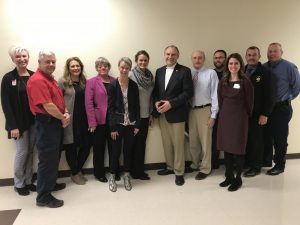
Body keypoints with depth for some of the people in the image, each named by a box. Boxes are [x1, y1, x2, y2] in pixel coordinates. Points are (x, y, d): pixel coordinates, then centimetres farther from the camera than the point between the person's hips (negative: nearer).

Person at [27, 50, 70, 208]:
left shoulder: (50, 78, 13)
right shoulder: (37, 80, -19)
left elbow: (59, 99, 17)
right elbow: (48, 106, -25)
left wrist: (66, 113, -1)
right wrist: (63, 118, -12)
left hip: (56, 122, 10)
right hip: (46, 123, -10)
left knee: (54, 157, 20)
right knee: (47, 159, -3)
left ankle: (51, 184, 37)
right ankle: (43, 197, 9)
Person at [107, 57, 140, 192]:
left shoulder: (134, 85, 2)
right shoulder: (113, 85, -5)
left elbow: (136, 106, 4)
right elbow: (110, 107, -6)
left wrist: (137, 124, 0)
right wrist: (112, 127, -10)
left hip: (131, 123, 2)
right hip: (118, 123, -2)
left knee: (128, 150, 10)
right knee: (116, 151, 4)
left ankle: (126, 176, 26)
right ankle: (112, 177, 22)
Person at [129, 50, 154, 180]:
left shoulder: (150, 76, 5)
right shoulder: (131, 75, -11)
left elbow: (151, 96, 11)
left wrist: (151, 113, 11)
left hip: (145, 115, 5)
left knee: (142, 143, 13)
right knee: (135, 144, 6)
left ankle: (140, 170, 25)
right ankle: (135, 172, 19)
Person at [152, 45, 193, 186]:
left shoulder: (184, 71, -5)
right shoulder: (159, 71, 12)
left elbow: (189, 92, -11)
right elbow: (155, 90, 15)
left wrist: (171, 103, -18)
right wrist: (156, 102, -6)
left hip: (176, 113, -5)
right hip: (162, 113, 5)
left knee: (178, 144, 2)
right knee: (166, 143, 14)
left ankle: (179, 172, 16)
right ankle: (170, 167, 31)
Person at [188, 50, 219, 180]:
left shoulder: (211, 73, -5)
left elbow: (215, 95, -7)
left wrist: (213, 115, -10)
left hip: (205, 110, -4)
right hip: (191, 110, 4)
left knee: (205, 141, 4)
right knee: (193, 140, 16)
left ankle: (205, 168, 21)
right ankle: (195, 164, 36)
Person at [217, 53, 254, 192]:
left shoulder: (245, 82, -7)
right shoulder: (223, 81, 6)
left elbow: (249, 103, -3)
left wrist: (244, 117, 4)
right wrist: (224, 113, 8)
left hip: (239, 118, -4)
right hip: (224, 118, 5)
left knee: (238, 148, 3)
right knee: (226, 147, 10)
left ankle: (238, 179, 17)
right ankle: (229, 176, 24)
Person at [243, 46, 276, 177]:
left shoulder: (265, 73, -4)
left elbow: (270, 96, -8)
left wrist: (265, 114, -13)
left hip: (256, 114, -3)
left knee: (256, 140, 6)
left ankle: (256, 167, 19)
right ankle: (245, 162, 24)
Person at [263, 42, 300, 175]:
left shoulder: (289, 67, -6)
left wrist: (286, 99, -2)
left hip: (281, 108, -4)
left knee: (280, 138, 3)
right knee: (266, 136, 13)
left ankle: (279, 165, 16)